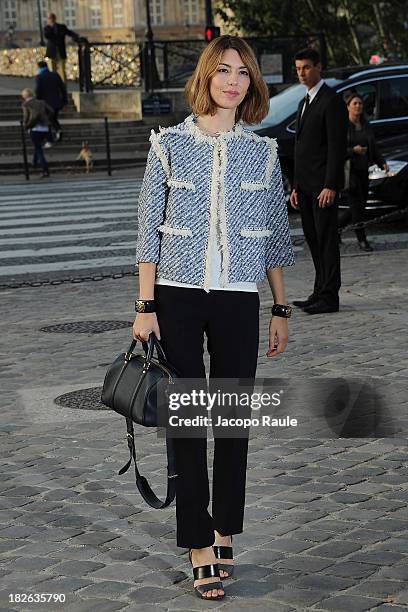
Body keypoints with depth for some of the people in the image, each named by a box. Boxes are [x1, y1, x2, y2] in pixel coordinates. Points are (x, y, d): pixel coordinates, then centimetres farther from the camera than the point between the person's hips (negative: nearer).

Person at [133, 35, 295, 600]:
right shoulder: (169, 144, 0)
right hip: (178, 298, -2)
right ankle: (199, 545, 8)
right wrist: (145, 307, -5)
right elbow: (149, 231, 0)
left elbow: (275, 237, 10)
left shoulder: (263, 151, 5)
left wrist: (280, 310, 8)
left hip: (238, 300, 2)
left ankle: (224, 532, 23)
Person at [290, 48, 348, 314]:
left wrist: (331, 186, -21)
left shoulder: (332, 101, -10)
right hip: (306, 185, 9)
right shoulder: (305, 102, 19)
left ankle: (329, 297, -3)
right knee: (314, 240, 11)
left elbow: (337, 146, -16)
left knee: (327, 239, -6)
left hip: (323, 185, -9)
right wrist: (297, 186, 17)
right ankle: (320, 293, 16)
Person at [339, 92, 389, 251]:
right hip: (348, 171, -7)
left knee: (360, 206, 10)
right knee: (357, 204, -7)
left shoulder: (366, 125, 10)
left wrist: (382, 162, 1)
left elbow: (373, 147, 15)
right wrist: (353, 150, -24)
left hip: (363, 171, 7)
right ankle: (362, 240, 4)